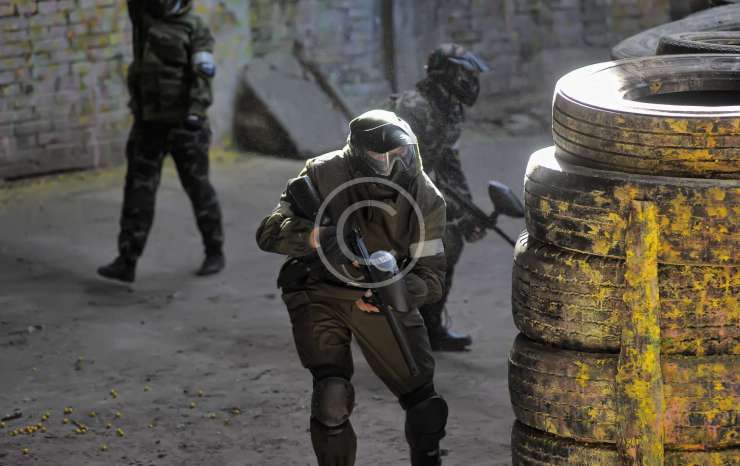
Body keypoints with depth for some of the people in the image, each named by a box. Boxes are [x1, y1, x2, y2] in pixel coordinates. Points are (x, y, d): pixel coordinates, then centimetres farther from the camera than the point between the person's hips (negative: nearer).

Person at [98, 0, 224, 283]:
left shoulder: (196, 29, -8)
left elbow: (203, 75, -21)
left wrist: (196, 113, -38)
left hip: (183, 124, -4)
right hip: (148, 124, 4)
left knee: (198, 188, 6)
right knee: (138, 191, -3)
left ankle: (215, 252, 23)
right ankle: (126, 263, -5)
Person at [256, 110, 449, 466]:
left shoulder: (425, 199, -16)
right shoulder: (324, 175, -21)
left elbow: (431, 277, -12)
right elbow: (269, 232, -21)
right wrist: (320, 237, -41)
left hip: (382, 298, 2)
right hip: (321, 295, -2)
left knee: (423, 402, 5)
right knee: (332, 396, -22)